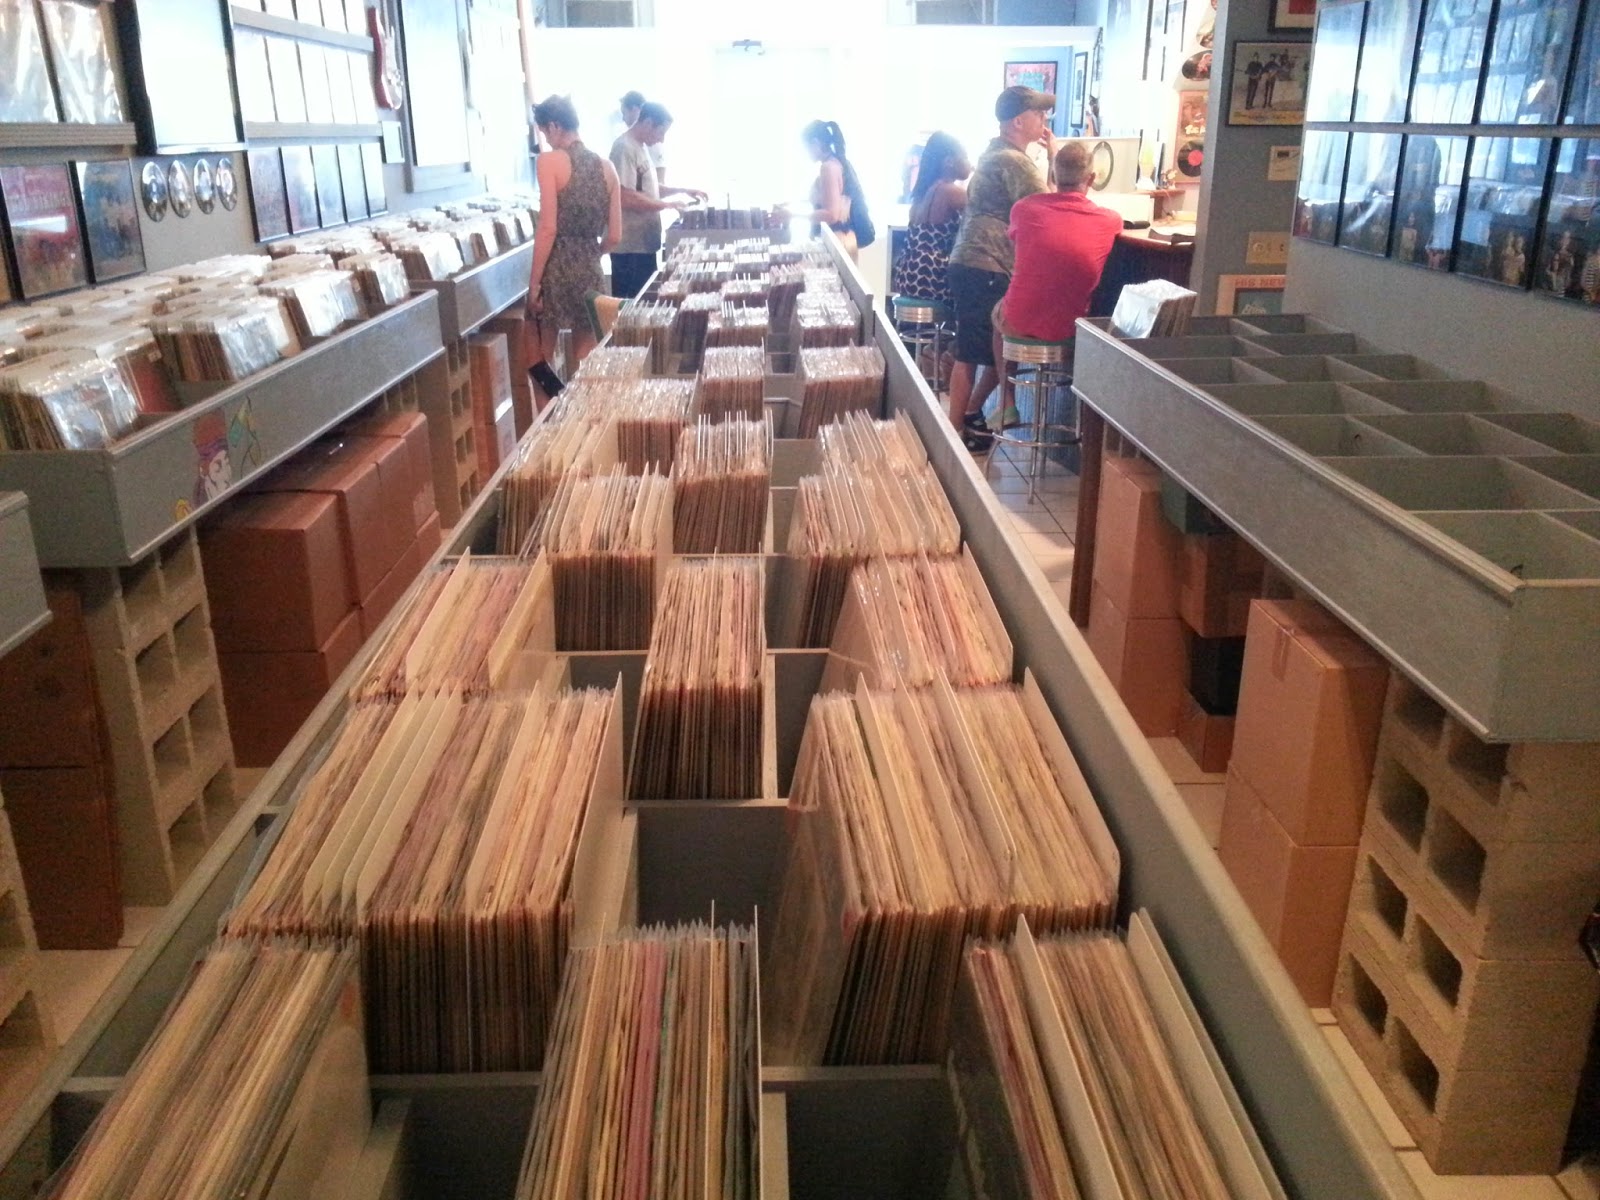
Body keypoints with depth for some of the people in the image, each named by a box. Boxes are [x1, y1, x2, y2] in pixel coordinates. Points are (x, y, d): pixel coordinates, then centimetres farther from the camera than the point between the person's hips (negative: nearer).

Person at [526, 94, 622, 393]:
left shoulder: (550, 160, -8)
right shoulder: (606, 167, 6)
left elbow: (548, 228, -14)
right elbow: (614, 236, 7)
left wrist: (533, 283, -10)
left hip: (556, 269, -5)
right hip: (591, 271, 5)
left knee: (541, 361, 9)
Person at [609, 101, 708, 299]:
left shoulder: (641, 146, 15)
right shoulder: (624, 148, -16)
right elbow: (627, 198, -23)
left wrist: (682, 190, 16)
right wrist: (668, 205, -16)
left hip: (644, 242, 10)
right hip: (630, 246, -10)